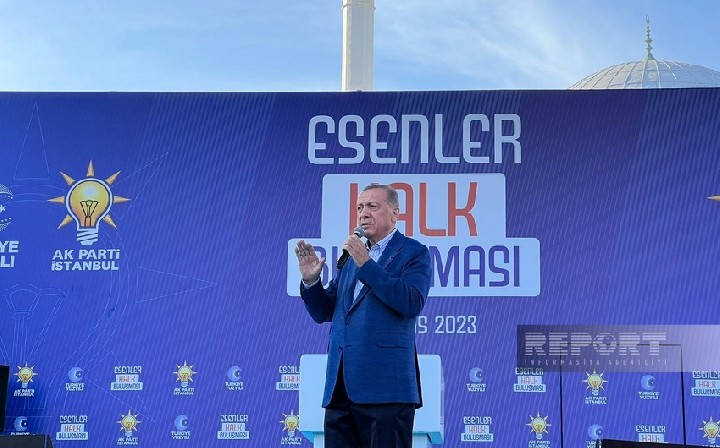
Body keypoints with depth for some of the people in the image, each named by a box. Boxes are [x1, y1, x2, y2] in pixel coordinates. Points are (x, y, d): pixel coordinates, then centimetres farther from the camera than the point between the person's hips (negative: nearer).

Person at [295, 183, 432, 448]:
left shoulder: (413, 253, 2)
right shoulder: (351, 255, 21)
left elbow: (413, 304, -15)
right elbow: (323, 313, 19)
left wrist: (366, 264, -15)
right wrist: (311, 280, -1)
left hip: (384, 386, -6)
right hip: (341, 386, 6)